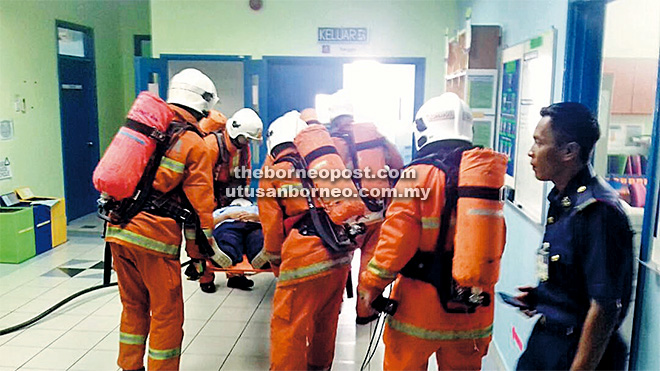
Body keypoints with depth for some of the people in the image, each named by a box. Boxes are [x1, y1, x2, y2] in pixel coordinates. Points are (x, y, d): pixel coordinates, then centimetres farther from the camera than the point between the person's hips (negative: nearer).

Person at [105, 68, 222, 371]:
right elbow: (200, 204, -6)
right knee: (167, 313, 8)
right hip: (155, 235, -7)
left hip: (117, 230, 7)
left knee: (134, 305, 23)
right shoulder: (195, 144, -5)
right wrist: (200, 252, 1)